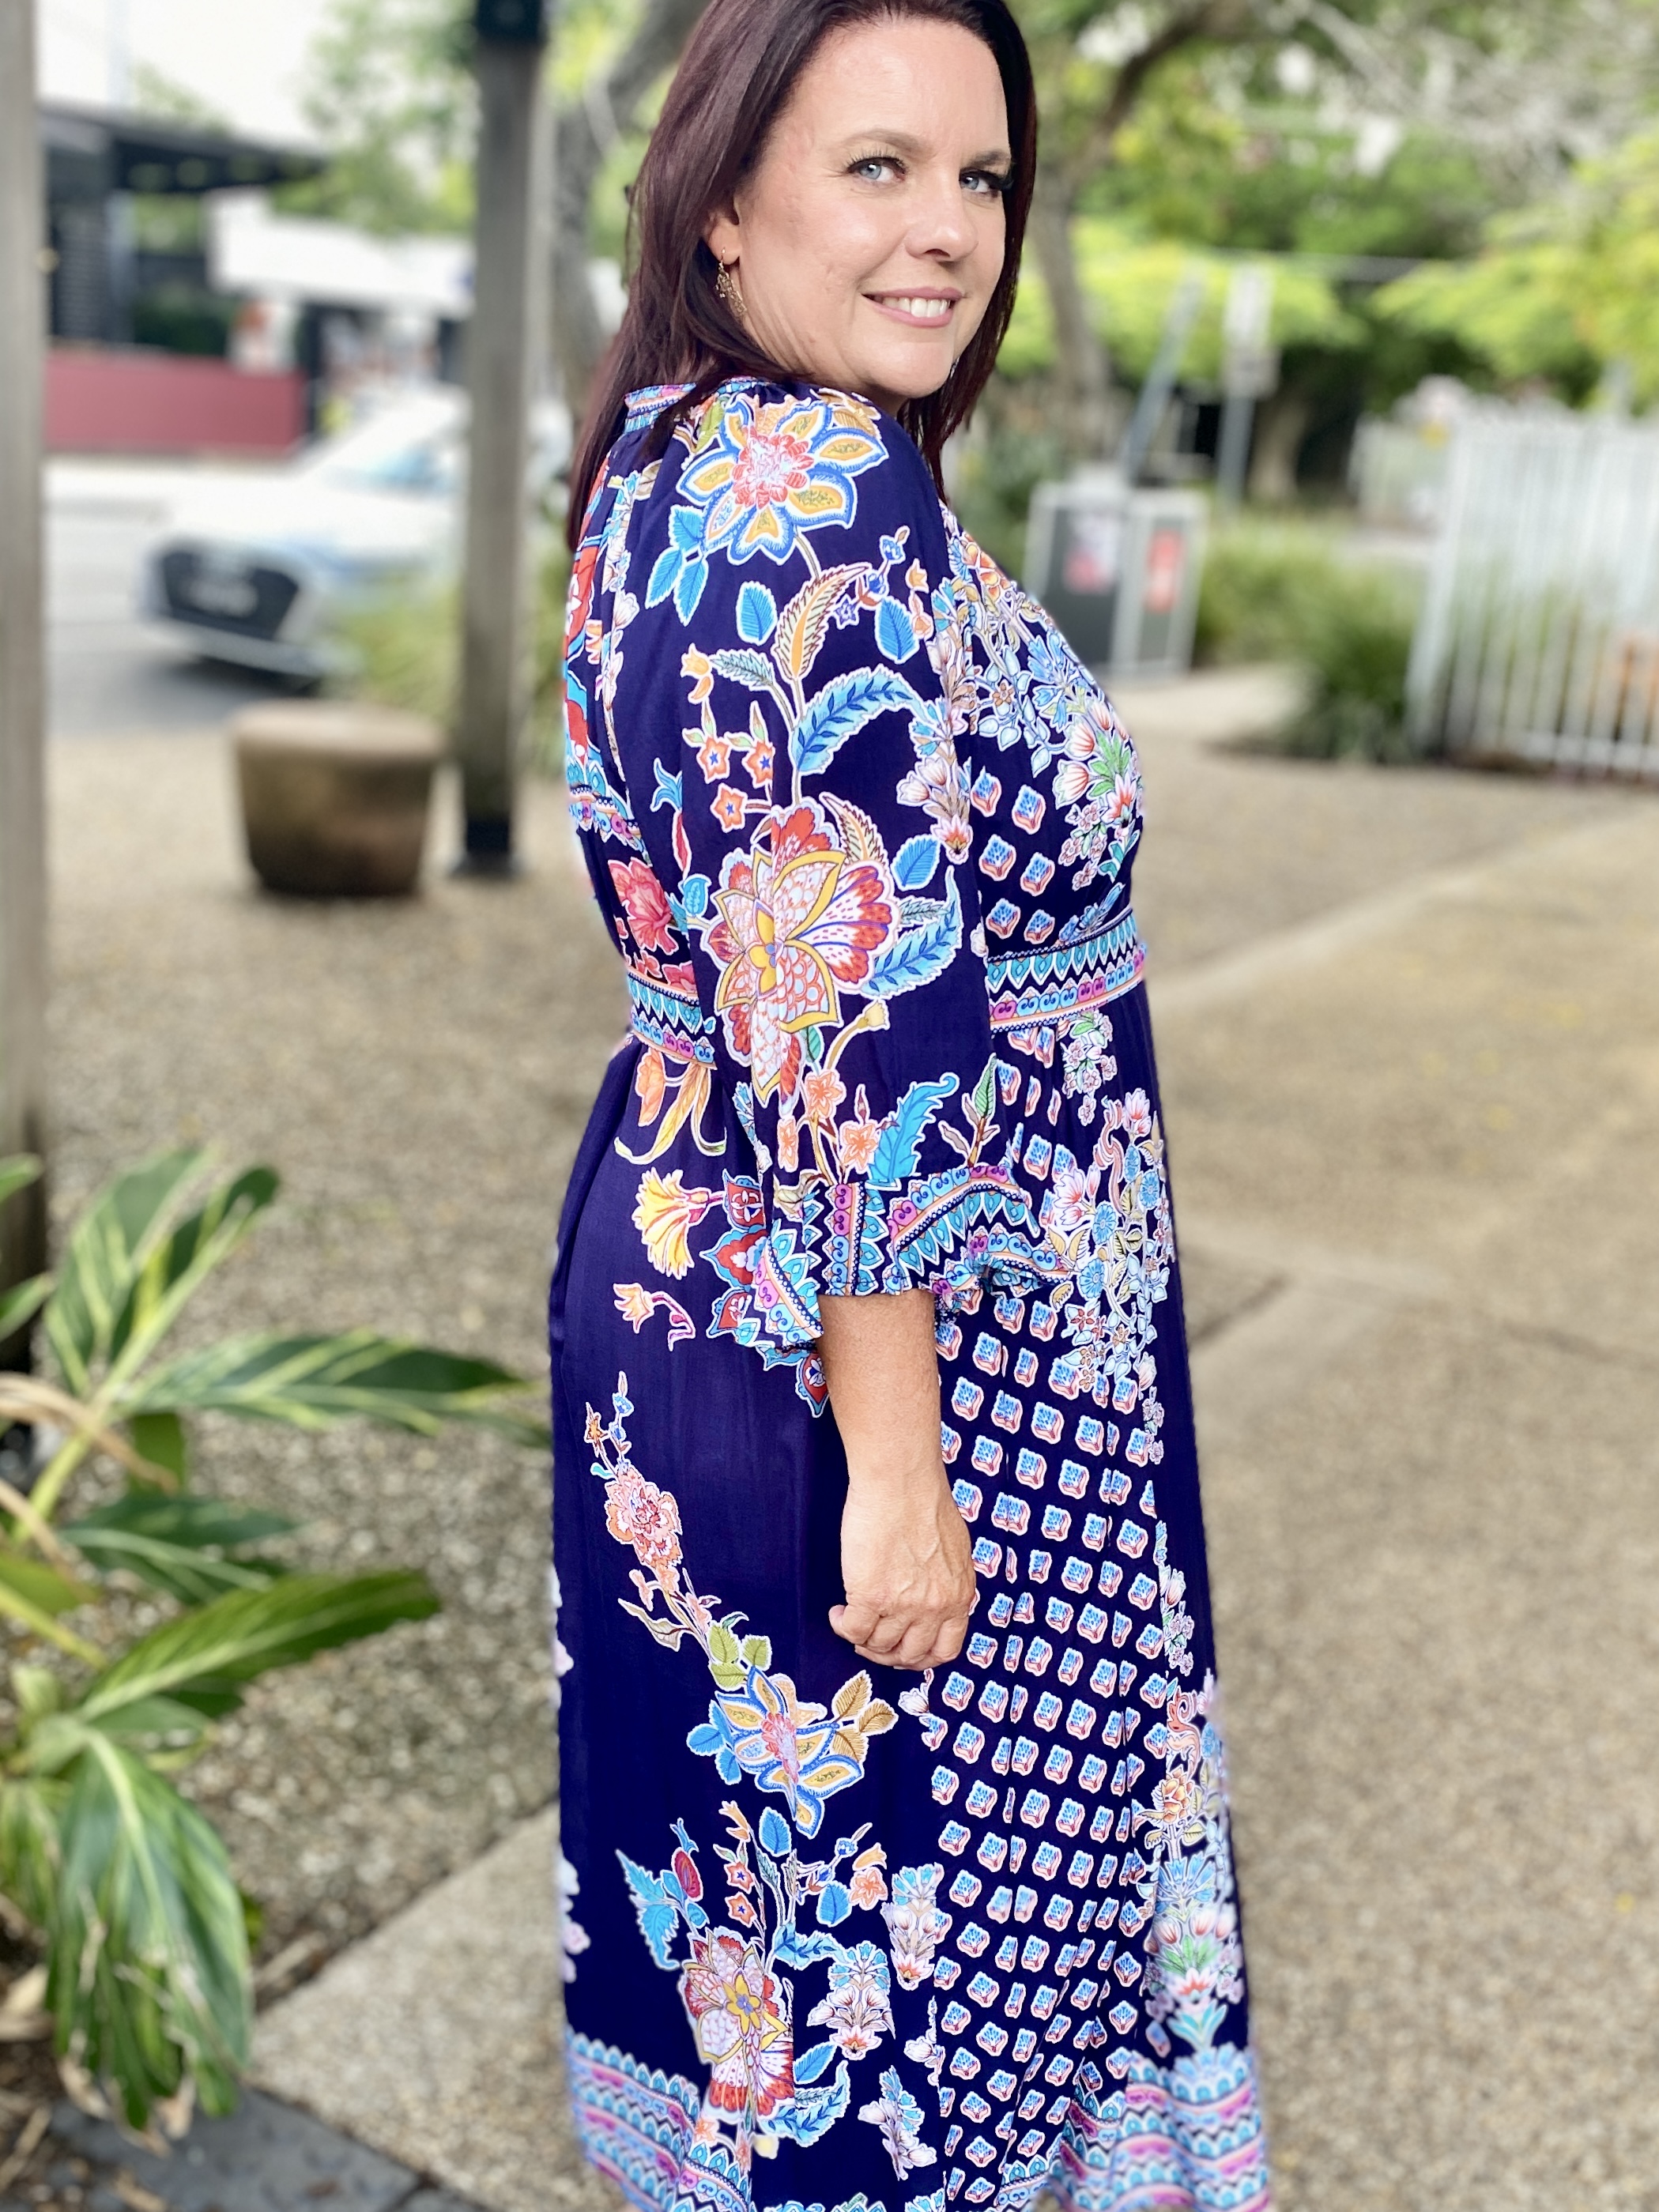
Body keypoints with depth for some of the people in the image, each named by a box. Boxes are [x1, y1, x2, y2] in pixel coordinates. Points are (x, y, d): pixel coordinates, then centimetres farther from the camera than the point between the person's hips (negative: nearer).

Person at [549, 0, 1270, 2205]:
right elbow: (854, 1041, -28)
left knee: (752, 1844, 28)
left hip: (682, 1260, 10)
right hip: (873, 1352, -10)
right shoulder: (829, 497, -24)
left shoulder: (669, 466, 6)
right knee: (893, 1912, 13)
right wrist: (899, 1466, -23)